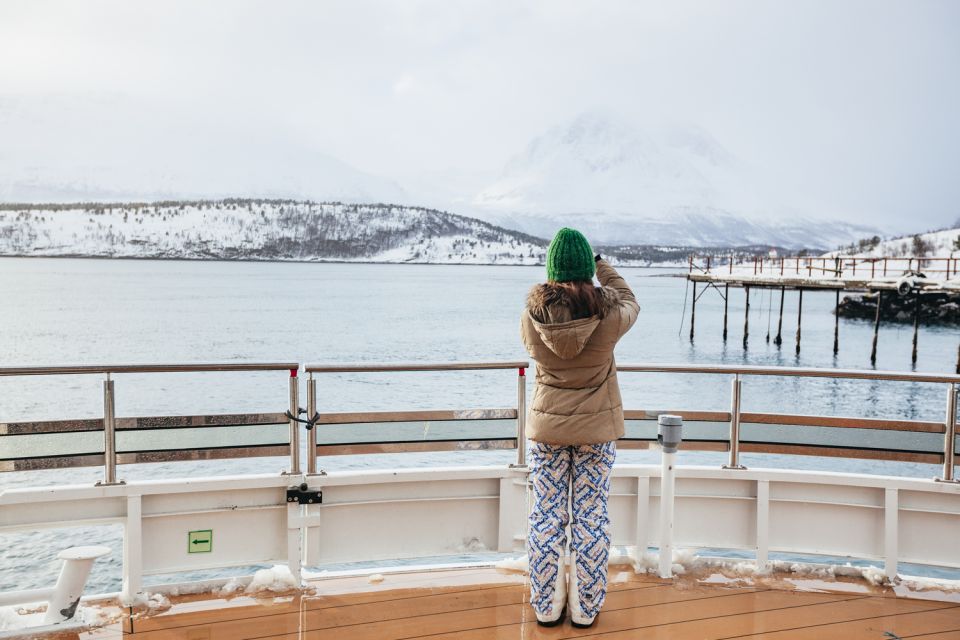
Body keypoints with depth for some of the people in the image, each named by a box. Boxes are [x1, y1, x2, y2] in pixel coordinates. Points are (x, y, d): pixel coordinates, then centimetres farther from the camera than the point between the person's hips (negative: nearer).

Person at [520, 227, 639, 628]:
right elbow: (629, 303, 8)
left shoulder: (532, 314, -14)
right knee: (591, 518, 9)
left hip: (546, 427, 1)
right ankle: (585, 609, 20)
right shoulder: (608, 314, -17)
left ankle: (547, 607, 21)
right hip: (596, 429, -1)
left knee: (547, 516, 10)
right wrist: (602, 266, 19)